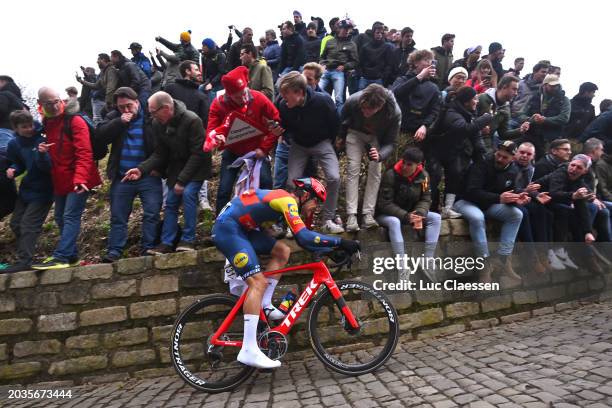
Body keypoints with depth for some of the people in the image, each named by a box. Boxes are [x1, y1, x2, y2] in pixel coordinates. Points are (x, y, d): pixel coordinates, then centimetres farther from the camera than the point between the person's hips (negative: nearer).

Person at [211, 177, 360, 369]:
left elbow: (302, 238, 17)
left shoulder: (284, 201, 14)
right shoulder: (288, 201, -15)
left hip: (240, 228, 10)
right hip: (227, 228, -10)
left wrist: (331, 250, 11)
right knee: (258, 282, -17)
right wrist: (340, 242, -24)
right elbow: (304, 237, -29)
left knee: (282, 251, 6)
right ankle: (249, 351, -18)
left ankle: (264, 305, 9)